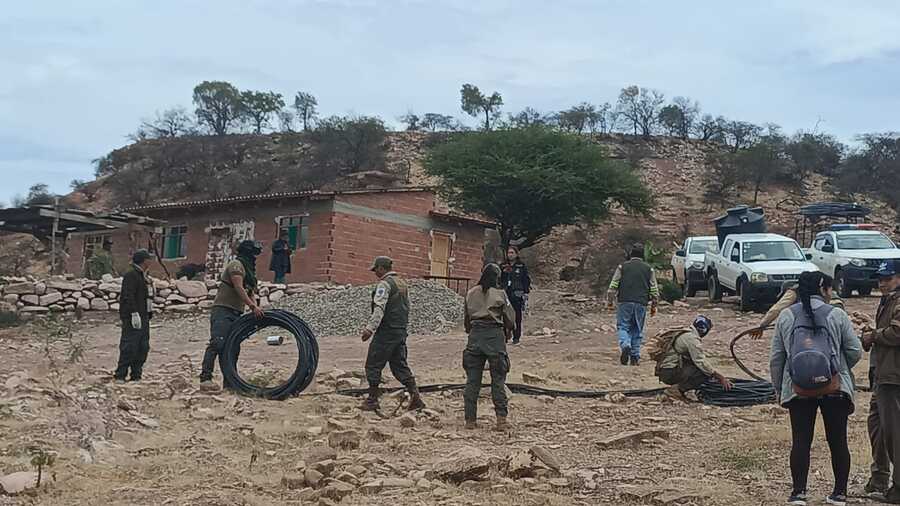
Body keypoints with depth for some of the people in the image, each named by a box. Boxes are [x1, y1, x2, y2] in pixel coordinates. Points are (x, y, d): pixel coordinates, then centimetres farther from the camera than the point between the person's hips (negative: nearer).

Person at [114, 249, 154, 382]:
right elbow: (128, 296, -20)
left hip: (143, 317, 10)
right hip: (132, 317, -10)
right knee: (129, 346, -10)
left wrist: (149, 314, 20)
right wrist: (134, 314, -24)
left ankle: (136, 375, 15)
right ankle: (120, 375, -6)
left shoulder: (143, 276, 19)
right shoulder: (131, 275, -11)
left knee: (143, 347, 10)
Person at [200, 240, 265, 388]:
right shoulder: (236, 265, -6)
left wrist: (256, 309, 3)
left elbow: (250, 294, 19)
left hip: (235, 313, 10)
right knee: (217, 343, -20)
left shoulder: (248, 269, 24)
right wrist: (253, 306, -26)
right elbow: (238, 288, -19)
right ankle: (205, 377, -25)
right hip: (223, 310, -10)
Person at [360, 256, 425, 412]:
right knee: (400, 365, 11)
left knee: (373, 365, 2)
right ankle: (415, 396, 1)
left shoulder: (384, 284, -11)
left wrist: (370, 328, -27)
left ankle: (372, 400, 6)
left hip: (386, 331, -8)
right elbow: (407, 307, 21)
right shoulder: (403, 284, 16)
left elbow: (379, 308, -22)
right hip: (401, 331, 8)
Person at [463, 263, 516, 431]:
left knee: (472, 379, 7)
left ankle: (470, 419, 7)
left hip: (475, 334, 3)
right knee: (498, 379, 4)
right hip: (495, 335, -3)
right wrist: (506, 331, 20)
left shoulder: (470, 294, 8)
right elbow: (510, 319, 1)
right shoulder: (500, 294, -2)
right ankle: (501, 417, -2)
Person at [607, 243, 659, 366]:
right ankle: (635, 356, 9)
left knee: (623, 327, 5)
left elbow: (613, 286, 1)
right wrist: (654, 305, 15)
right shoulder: (649, 269, 7)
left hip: (625, 302, -1)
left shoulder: (622, 267, 3)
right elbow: (654, 290, 7)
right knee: (637, 330, 10)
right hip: (641, 304, 2)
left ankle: (625, 345, -22)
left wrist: (610, 300, 10)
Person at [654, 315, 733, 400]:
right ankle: (676, 390, -12)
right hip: (669, 373, -10)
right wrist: (721, 377, -18)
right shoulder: (691, 338, -15)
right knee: (706, 372, -18)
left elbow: (699, 358, 23)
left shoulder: (686, 334, 17)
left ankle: (677, 388, 7)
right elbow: (701, 362, -21)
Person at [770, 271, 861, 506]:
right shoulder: (837, 315, -1)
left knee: (801, 442, 6)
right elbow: (855, 351, 2)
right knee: (838, 441, 10)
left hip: (798, 389, 1)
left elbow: (776, 358, 6)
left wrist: (778, 389, 15)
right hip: (834, 388, -1)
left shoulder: (786, 316, 5)